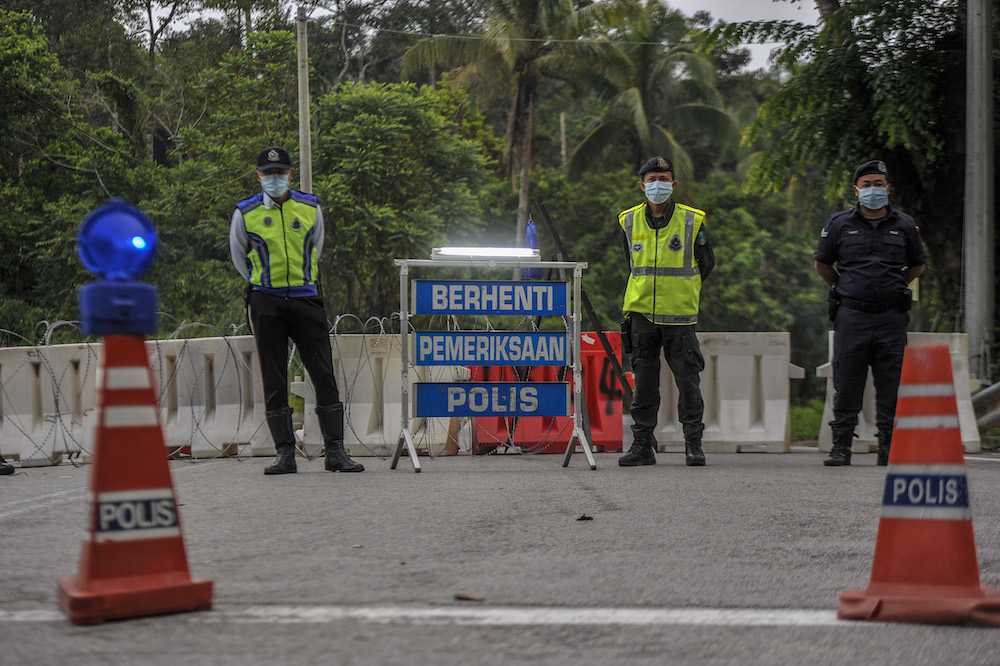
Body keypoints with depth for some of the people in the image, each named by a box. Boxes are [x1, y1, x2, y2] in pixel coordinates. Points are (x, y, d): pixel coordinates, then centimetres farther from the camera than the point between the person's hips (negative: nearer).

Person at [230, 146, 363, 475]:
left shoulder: (310, 208, 6)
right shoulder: (246, 213, 1)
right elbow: (239, 257, 15)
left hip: (305, 298, 1)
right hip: (266, 303, -1)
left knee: (324, 374, -3)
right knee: (274, 380, -1)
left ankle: (335, 451, -1)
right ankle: (285, 454, 4)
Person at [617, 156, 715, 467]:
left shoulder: (692, 221, -3)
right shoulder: (629, 222, 4)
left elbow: (706, 263, 11)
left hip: (679, 315, -2)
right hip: (642, 313, 2)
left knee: (687, 379, -1)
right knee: (644, 380, 5)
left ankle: (693, 444, 6)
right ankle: (642, 444, 10)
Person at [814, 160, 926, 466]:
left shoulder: (904, 225, 8)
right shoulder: (839, 223, 5)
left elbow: (917, 265, 22)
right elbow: (821, 263, 17)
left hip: (891, 317, 1)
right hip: (851, 315, -1)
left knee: (891, 384, 1)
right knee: (846, 383, -1)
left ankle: (888, 447, 8)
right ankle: (841, 446, 6)